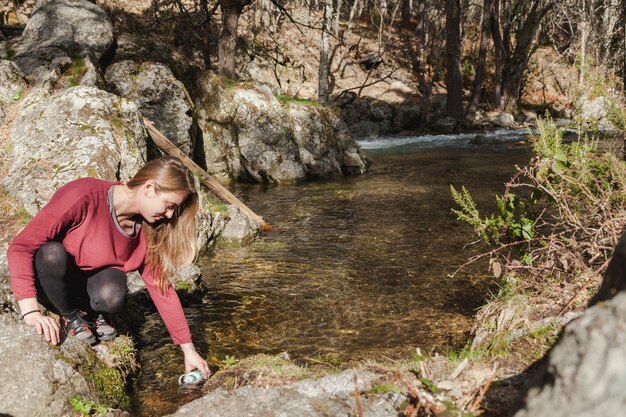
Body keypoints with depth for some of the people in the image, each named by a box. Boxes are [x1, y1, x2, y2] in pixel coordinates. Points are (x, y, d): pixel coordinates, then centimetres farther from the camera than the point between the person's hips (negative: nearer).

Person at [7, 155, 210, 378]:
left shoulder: (148, 230, -13)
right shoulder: (84, 195, -31)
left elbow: (161, 287, -6)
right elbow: (20, 246, -30)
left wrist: (188, 349, -6)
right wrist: (31, 311, -38)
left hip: (90, 286, 2)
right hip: (47, 283, -2)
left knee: (112, 297, -34)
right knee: (52, 253, -37)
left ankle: (94, 314, 3)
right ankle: (71, 316, -9)